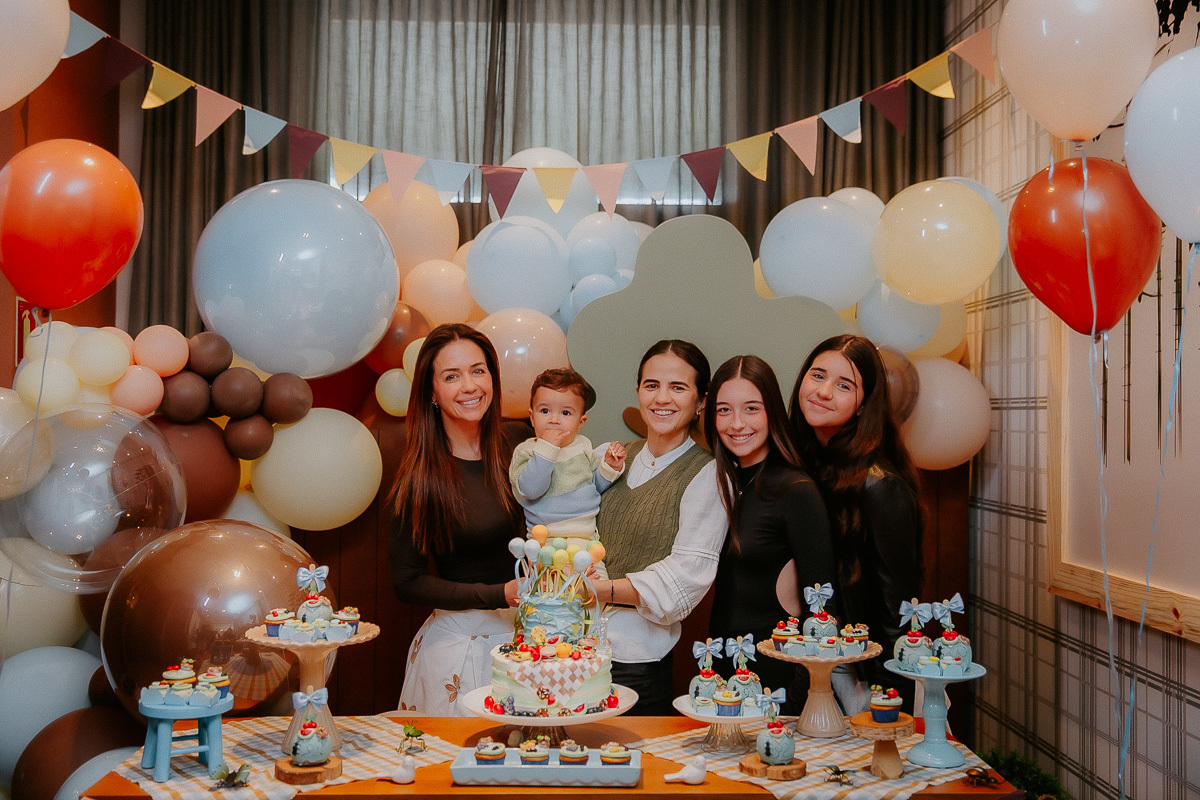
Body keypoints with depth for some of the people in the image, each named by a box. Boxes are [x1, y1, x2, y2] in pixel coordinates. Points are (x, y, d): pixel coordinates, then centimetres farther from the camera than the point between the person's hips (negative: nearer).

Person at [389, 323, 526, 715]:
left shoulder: (519, 443, -1)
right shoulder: (421, 476, -12)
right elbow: (408, 582, -8)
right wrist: (500, 595, -18)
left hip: (527, 633, 4)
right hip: (459, 641, -4)